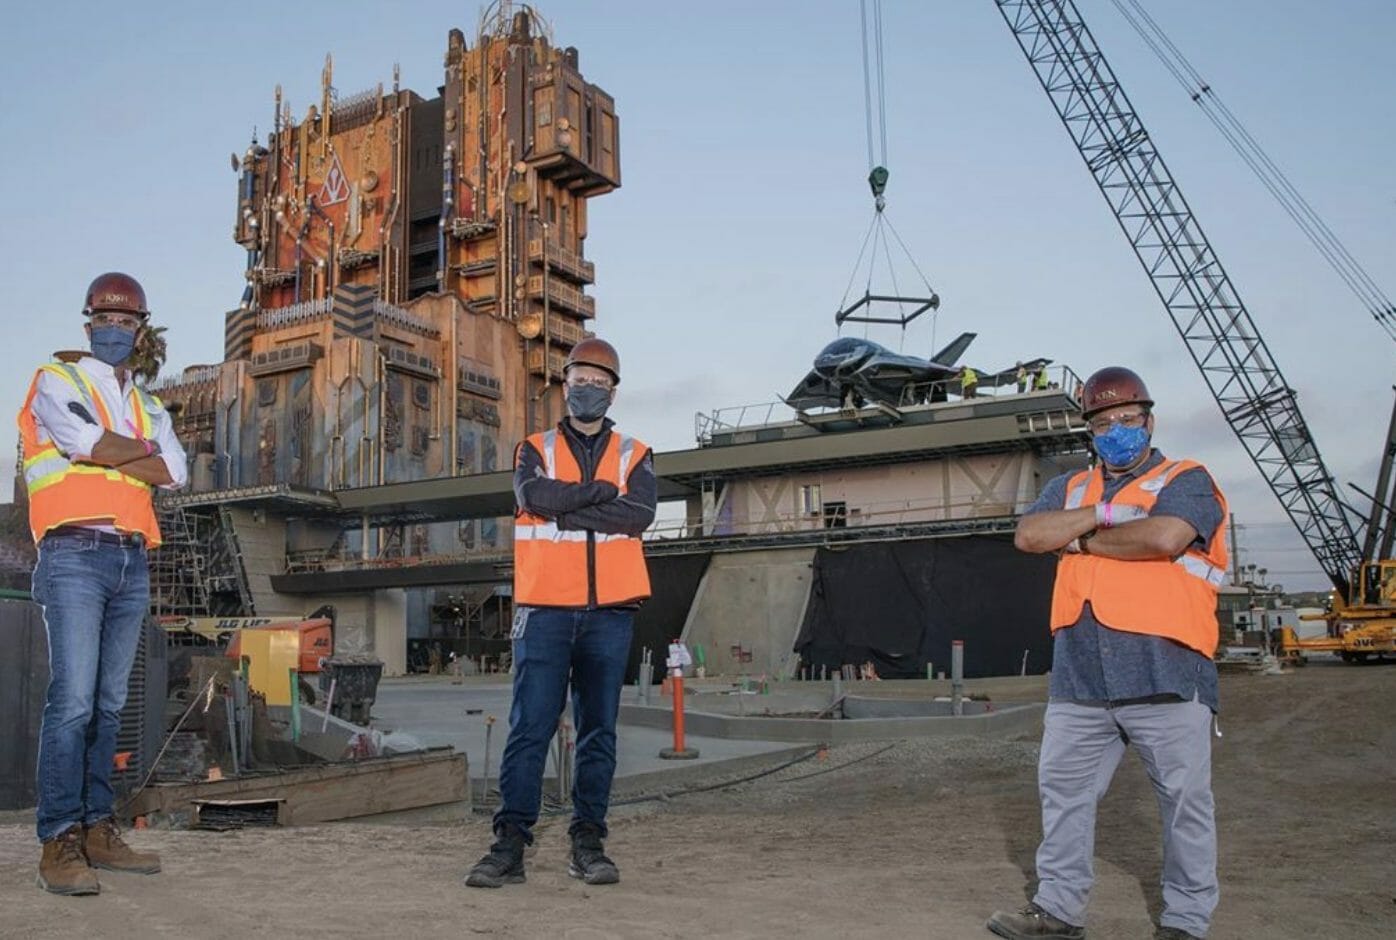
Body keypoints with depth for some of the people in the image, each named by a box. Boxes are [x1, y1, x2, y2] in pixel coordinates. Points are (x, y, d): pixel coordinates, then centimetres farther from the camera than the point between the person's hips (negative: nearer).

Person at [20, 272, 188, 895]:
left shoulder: (149, 408, 22)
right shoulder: (56, 381, 8)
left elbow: (175, 474, 3)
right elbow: (91, 444, -12)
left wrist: (104, 454, -5)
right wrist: (144, 449, 3)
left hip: (132, 563, 6)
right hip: (75, 555, -5)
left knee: (109, 702, 6)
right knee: (73, 697, -13)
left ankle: (97, 829, 10)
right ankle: (59, 841, -10)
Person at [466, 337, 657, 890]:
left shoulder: (635, 456, 12)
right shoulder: (535, 450, 12)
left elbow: (640, 514, -8)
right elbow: (535, 495, -11)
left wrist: (564, 509, -10)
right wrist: (600, 492, -6)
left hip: (609, 611, 1)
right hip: (546, 609, -1)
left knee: (599, 730, 5)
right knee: (529, 728, -3)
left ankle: (588, 843, 13)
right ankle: (510, 844, 1)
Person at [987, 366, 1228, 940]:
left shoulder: (1186, 480, 3)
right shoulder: (1070, 489, 19)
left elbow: (1165, 536, -18)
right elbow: (1028, 535, 1)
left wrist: (1080, 540, -6)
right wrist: (1103, 513, -9)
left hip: (1165, 675, -4)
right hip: (1080, 679, 5)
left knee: (1185, 801, 4)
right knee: (1063, 791, 10)